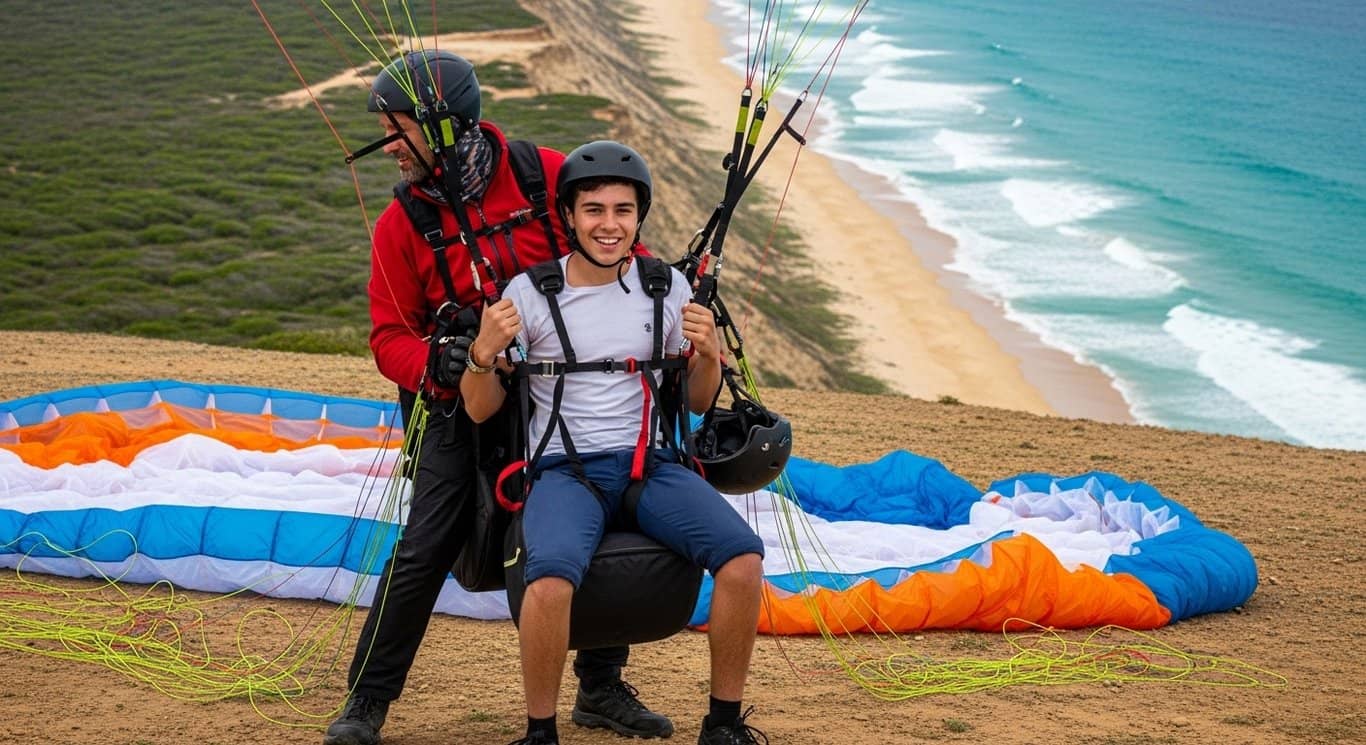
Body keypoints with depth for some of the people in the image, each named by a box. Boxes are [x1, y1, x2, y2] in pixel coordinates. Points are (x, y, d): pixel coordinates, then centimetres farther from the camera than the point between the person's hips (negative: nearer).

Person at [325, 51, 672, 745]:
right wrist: (435, 363, -25)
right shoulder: (401, 223, -6)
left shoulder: (546, 175, -9)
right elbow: (390, 336, -5)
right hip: (468, 406, -1)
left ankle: (601, 689, 23)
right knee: (423, 551, -8)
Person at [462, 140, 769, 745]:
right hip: (564, 469, -3)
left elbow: (698, 404, 15)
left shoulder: (667, 287, 8)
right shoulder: (530, 293, 1)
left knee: (743, 557, -25)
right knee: (550, 580, -35)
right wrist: (485, 352, -16)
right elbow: (479, 410, 4)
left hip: (651, 464, 3)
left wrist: (708, 355, -7)